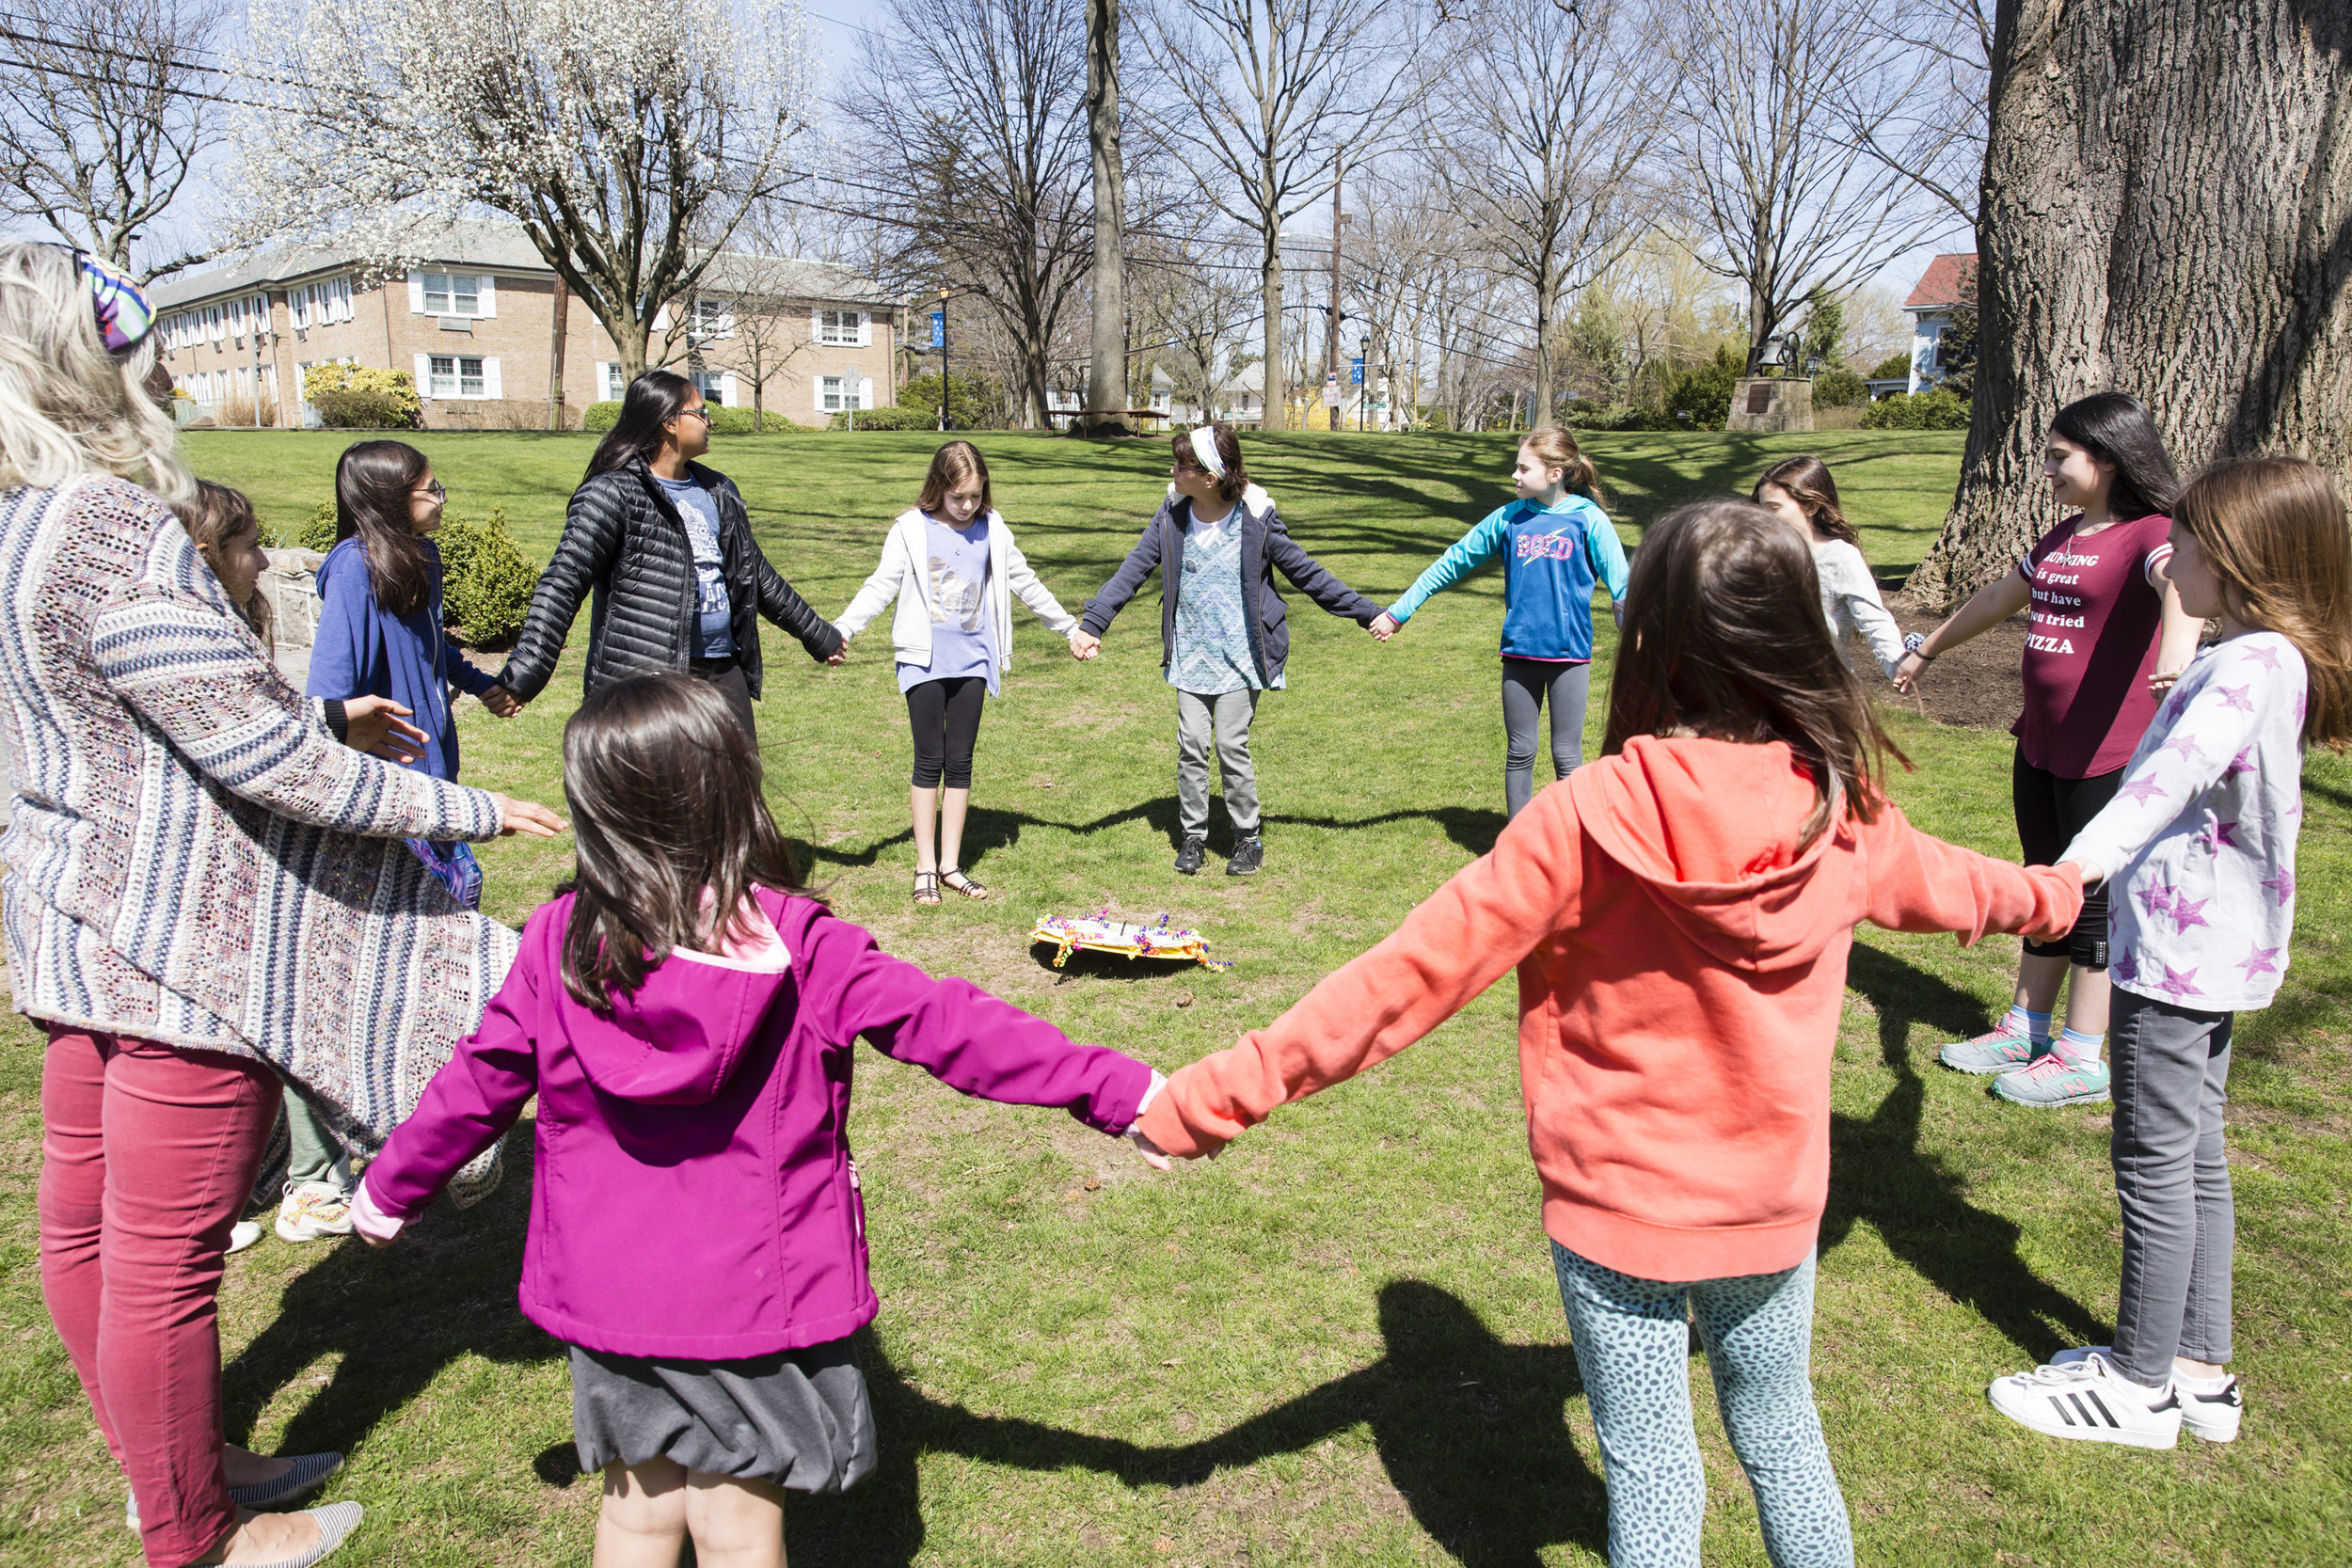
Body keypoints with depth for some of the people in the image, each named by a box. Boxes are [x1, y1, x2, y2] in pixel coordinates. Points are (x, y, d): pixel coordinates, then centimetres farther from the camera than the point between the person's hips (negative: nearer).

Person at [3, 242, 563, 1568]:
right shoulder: (113, 535, -23)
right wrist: (471, 809, -13)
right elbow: (272, 761, -23)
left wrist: (319, 718, 22)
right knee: (167, 1258, 5)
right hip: (179, 947, -10)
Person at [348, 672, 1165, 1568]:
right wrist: (1118, 1090, -17)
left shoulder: (559, 941, -8)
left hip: (610, 1286, 3)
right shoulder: (795, 944, -17)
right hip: (748, 1287, -3)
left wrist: (392, 1186, 22)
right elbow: (940, 1025, -20)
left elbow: (481, 1080, 3)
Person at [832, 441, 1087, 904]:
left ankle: (950, 864, 15)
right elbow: (881, 586, -6)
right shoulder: (911, 530, -3)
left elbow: (1025, 584, 17)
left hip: (973, 660, 3)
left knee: (960, 761, 6)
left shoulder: (992, 530, 6)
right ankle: (925, 867, 7)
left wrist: (1070, 626, 22)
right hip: (925, 659, -3)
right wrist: (843, 628, -20)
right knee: (929, 760, -1)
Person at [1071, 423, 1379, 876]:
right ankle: (1193, 835, 19)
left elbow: (1306, 574, -3)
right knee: (1191, 744, 3)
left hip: (1240, 654, -3)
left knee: (1231, 744, -4)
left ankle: (1248, 838, 16)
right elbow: (1133, 569, 0)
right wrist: (1092, 622, -6)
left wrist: (1367, 613, -1)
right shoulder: (1172, 515, -3)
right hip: (1190, 653, 3)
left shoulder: (1256, 520, -12)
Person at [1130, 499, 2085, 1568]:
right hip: (1773, 1203, 4)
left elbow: (1412, 973, -23)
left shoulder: (1588, 818, -24)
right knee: (1780, 1437, 27)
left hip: (1618, 1210, -3)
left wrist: (1222, 1093, -16)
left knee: (1650, 1477, 16)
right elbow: (1936, 883, 12)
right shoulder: (1840, 807, -11)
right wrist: (2046, 895, 36)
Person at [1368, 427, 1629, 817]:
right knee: (1519, 753, 10)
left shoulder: (1589, 519, -4)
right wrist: (1398, 612, 11)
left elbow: (1621, 587, -4)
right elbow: (1452, 564, 10)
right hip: (1519, 653, 3)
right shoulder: (1508, 519, 4)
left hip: (1570, 655, -3)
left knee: (1567, 756, 3)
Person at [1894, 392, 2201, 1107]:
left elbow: (2182, 584, -36)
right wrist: (1925, 651, 38)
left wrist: (2176, 651, -58)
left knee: (2093, 897, 2)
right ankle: (2026, 1029, 28)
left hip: (2107, 753, -8)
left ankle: (2081, 1059, 12)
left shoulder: (2151, 534, -14)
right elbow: (2000, 598, 27)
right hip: (2040, 744, 8)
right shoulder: (2063, 536, 12)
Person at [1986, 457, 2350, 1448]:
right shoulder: (2267, 657, 10)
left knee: (2157, 1163, 1)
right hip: (2213, 947, 10)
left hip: (2179, 950, -10)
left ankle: (2140, 1386, 14)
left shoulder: (2252, 665, -21)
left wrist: (2076, 868, -51)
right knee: (2194, 1154, 16)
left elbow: (2170, 777, -38)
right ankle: (2200, 1370, 28)